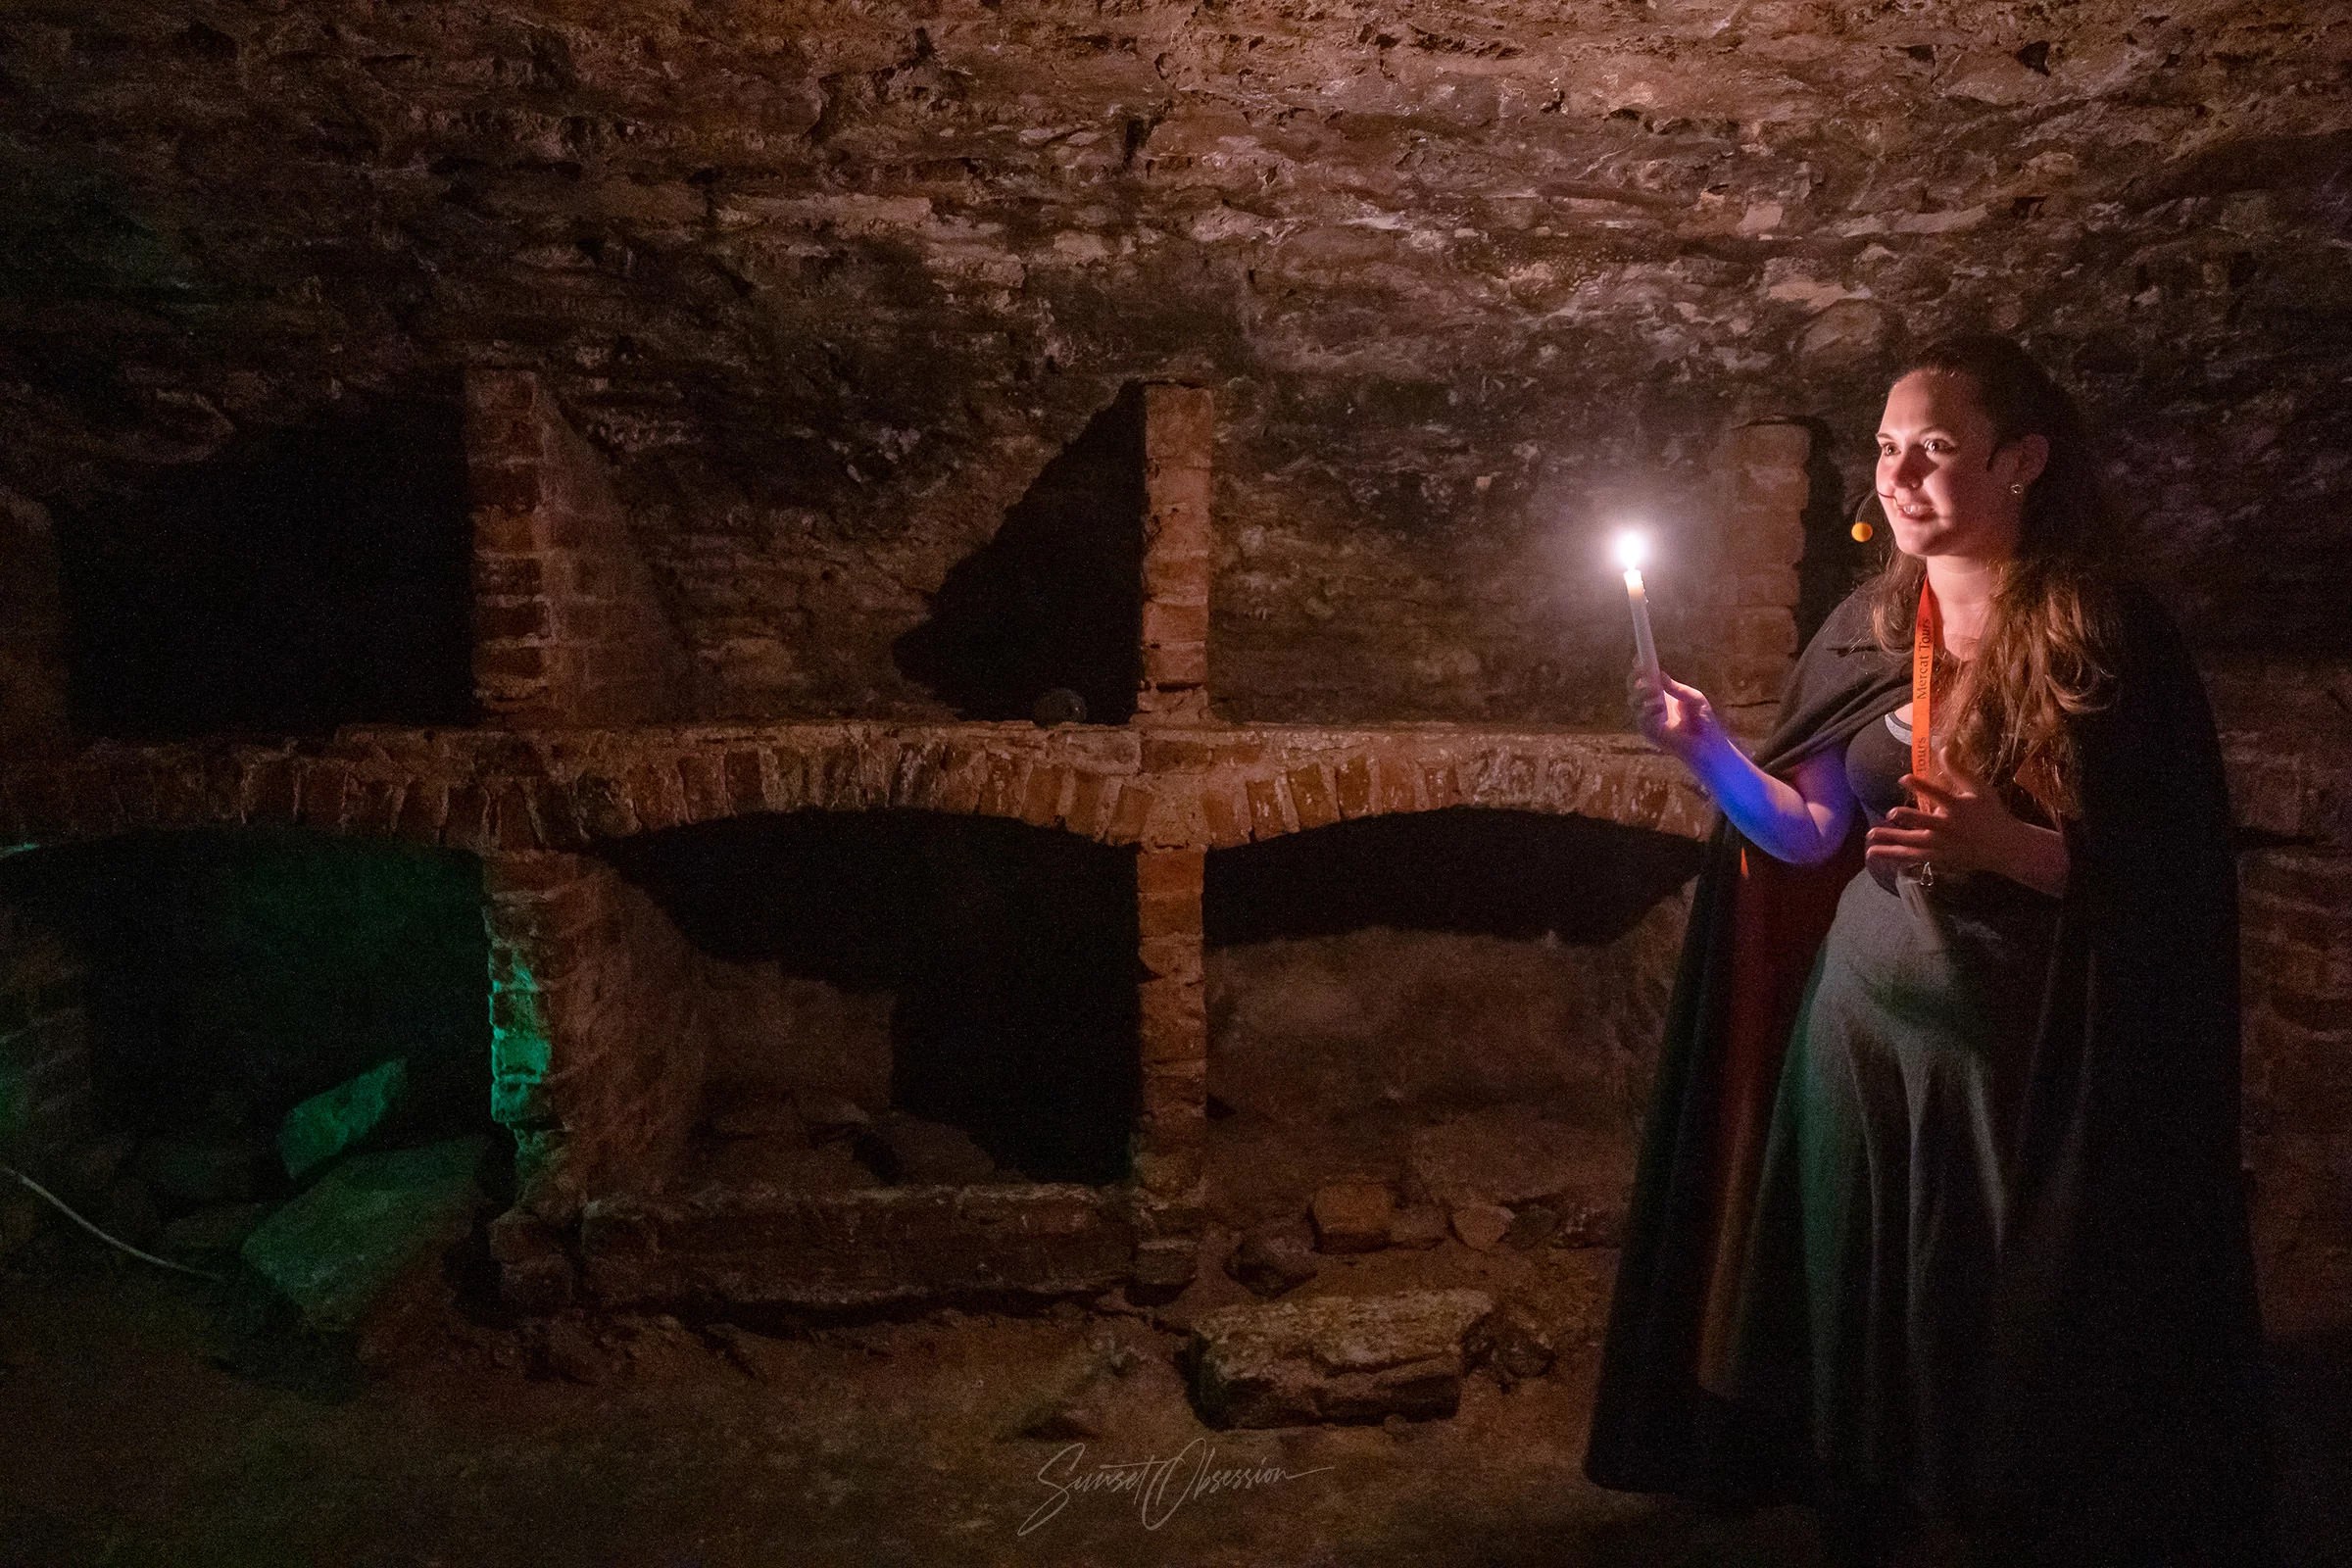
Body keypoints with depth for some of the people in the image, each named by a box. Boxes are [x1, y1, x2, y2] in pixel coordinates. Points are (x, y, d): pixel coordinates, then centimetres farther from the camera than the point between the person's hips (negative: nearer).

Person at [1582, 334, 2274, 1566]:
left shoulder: (2110, 636, -9)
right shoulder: (1868, 627, 5)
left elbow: (2164, 883, -10)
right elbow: (1806, 834, 6)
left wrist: (2003, 843, -24)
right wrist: (1705, 750, -9)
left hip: (2024, 1052, -4)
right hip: (1862, 1022, 4)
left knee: (2007, 1349, 7)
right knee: (1854, 1325, 13)